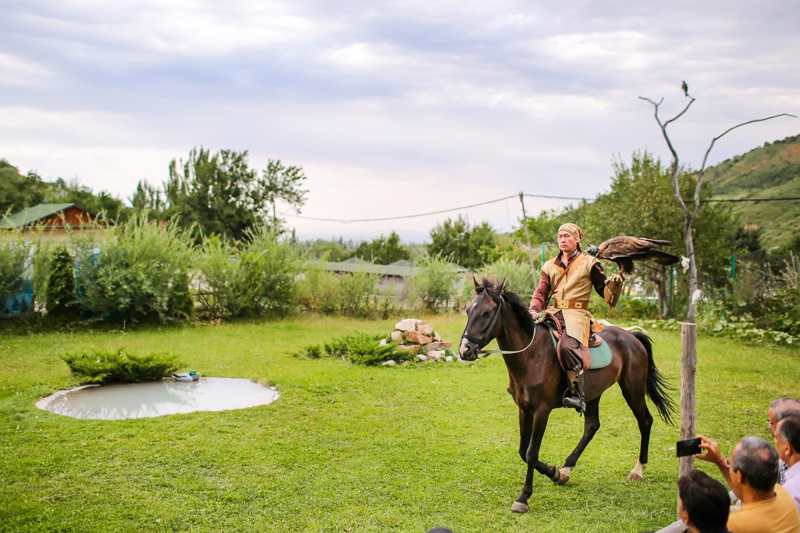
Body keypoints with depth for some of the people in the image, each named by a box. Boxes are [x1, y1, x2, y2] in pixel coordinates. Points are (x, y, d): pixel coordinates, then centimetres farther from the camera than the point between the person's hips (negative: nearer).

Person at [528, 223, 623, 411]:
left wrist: (614, 285, -14)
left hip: (577, 314, -5)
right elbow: (541, 292, 12)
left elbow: (604, 290, 8)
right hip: (554, 312, 5)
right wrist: (534, 310, -7)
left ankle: (575, 391, -26)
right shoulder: (550, 266, 18)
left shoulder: (589, 263, 6)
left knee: (568, 346, -34)